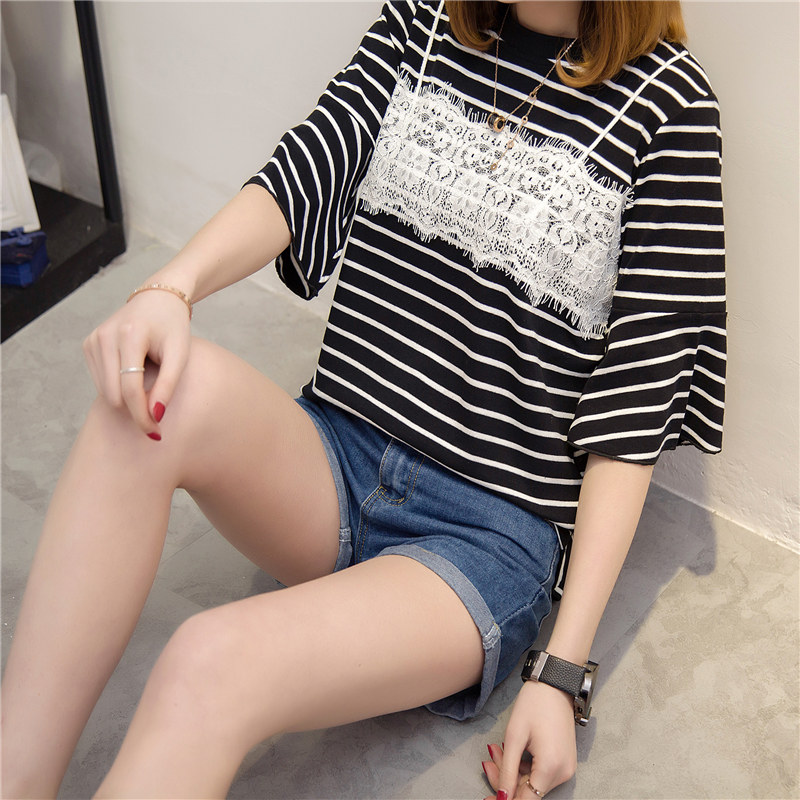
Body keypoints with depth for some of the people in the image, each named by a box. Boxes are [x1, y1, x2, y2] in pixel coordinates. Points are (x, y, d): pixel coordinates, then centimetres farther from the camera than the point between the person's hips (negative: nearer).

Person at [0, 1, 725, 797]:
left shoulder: (669, 104, -5)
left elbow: (632, 406, -8)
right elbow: (306, 171, -5)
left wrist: (563, 669, -11)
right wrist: (169, 288, -28)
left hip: (493, 531, -4)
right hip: (334, 462, 5)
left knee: (212, 665, -30)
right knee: (163, 382, -28)